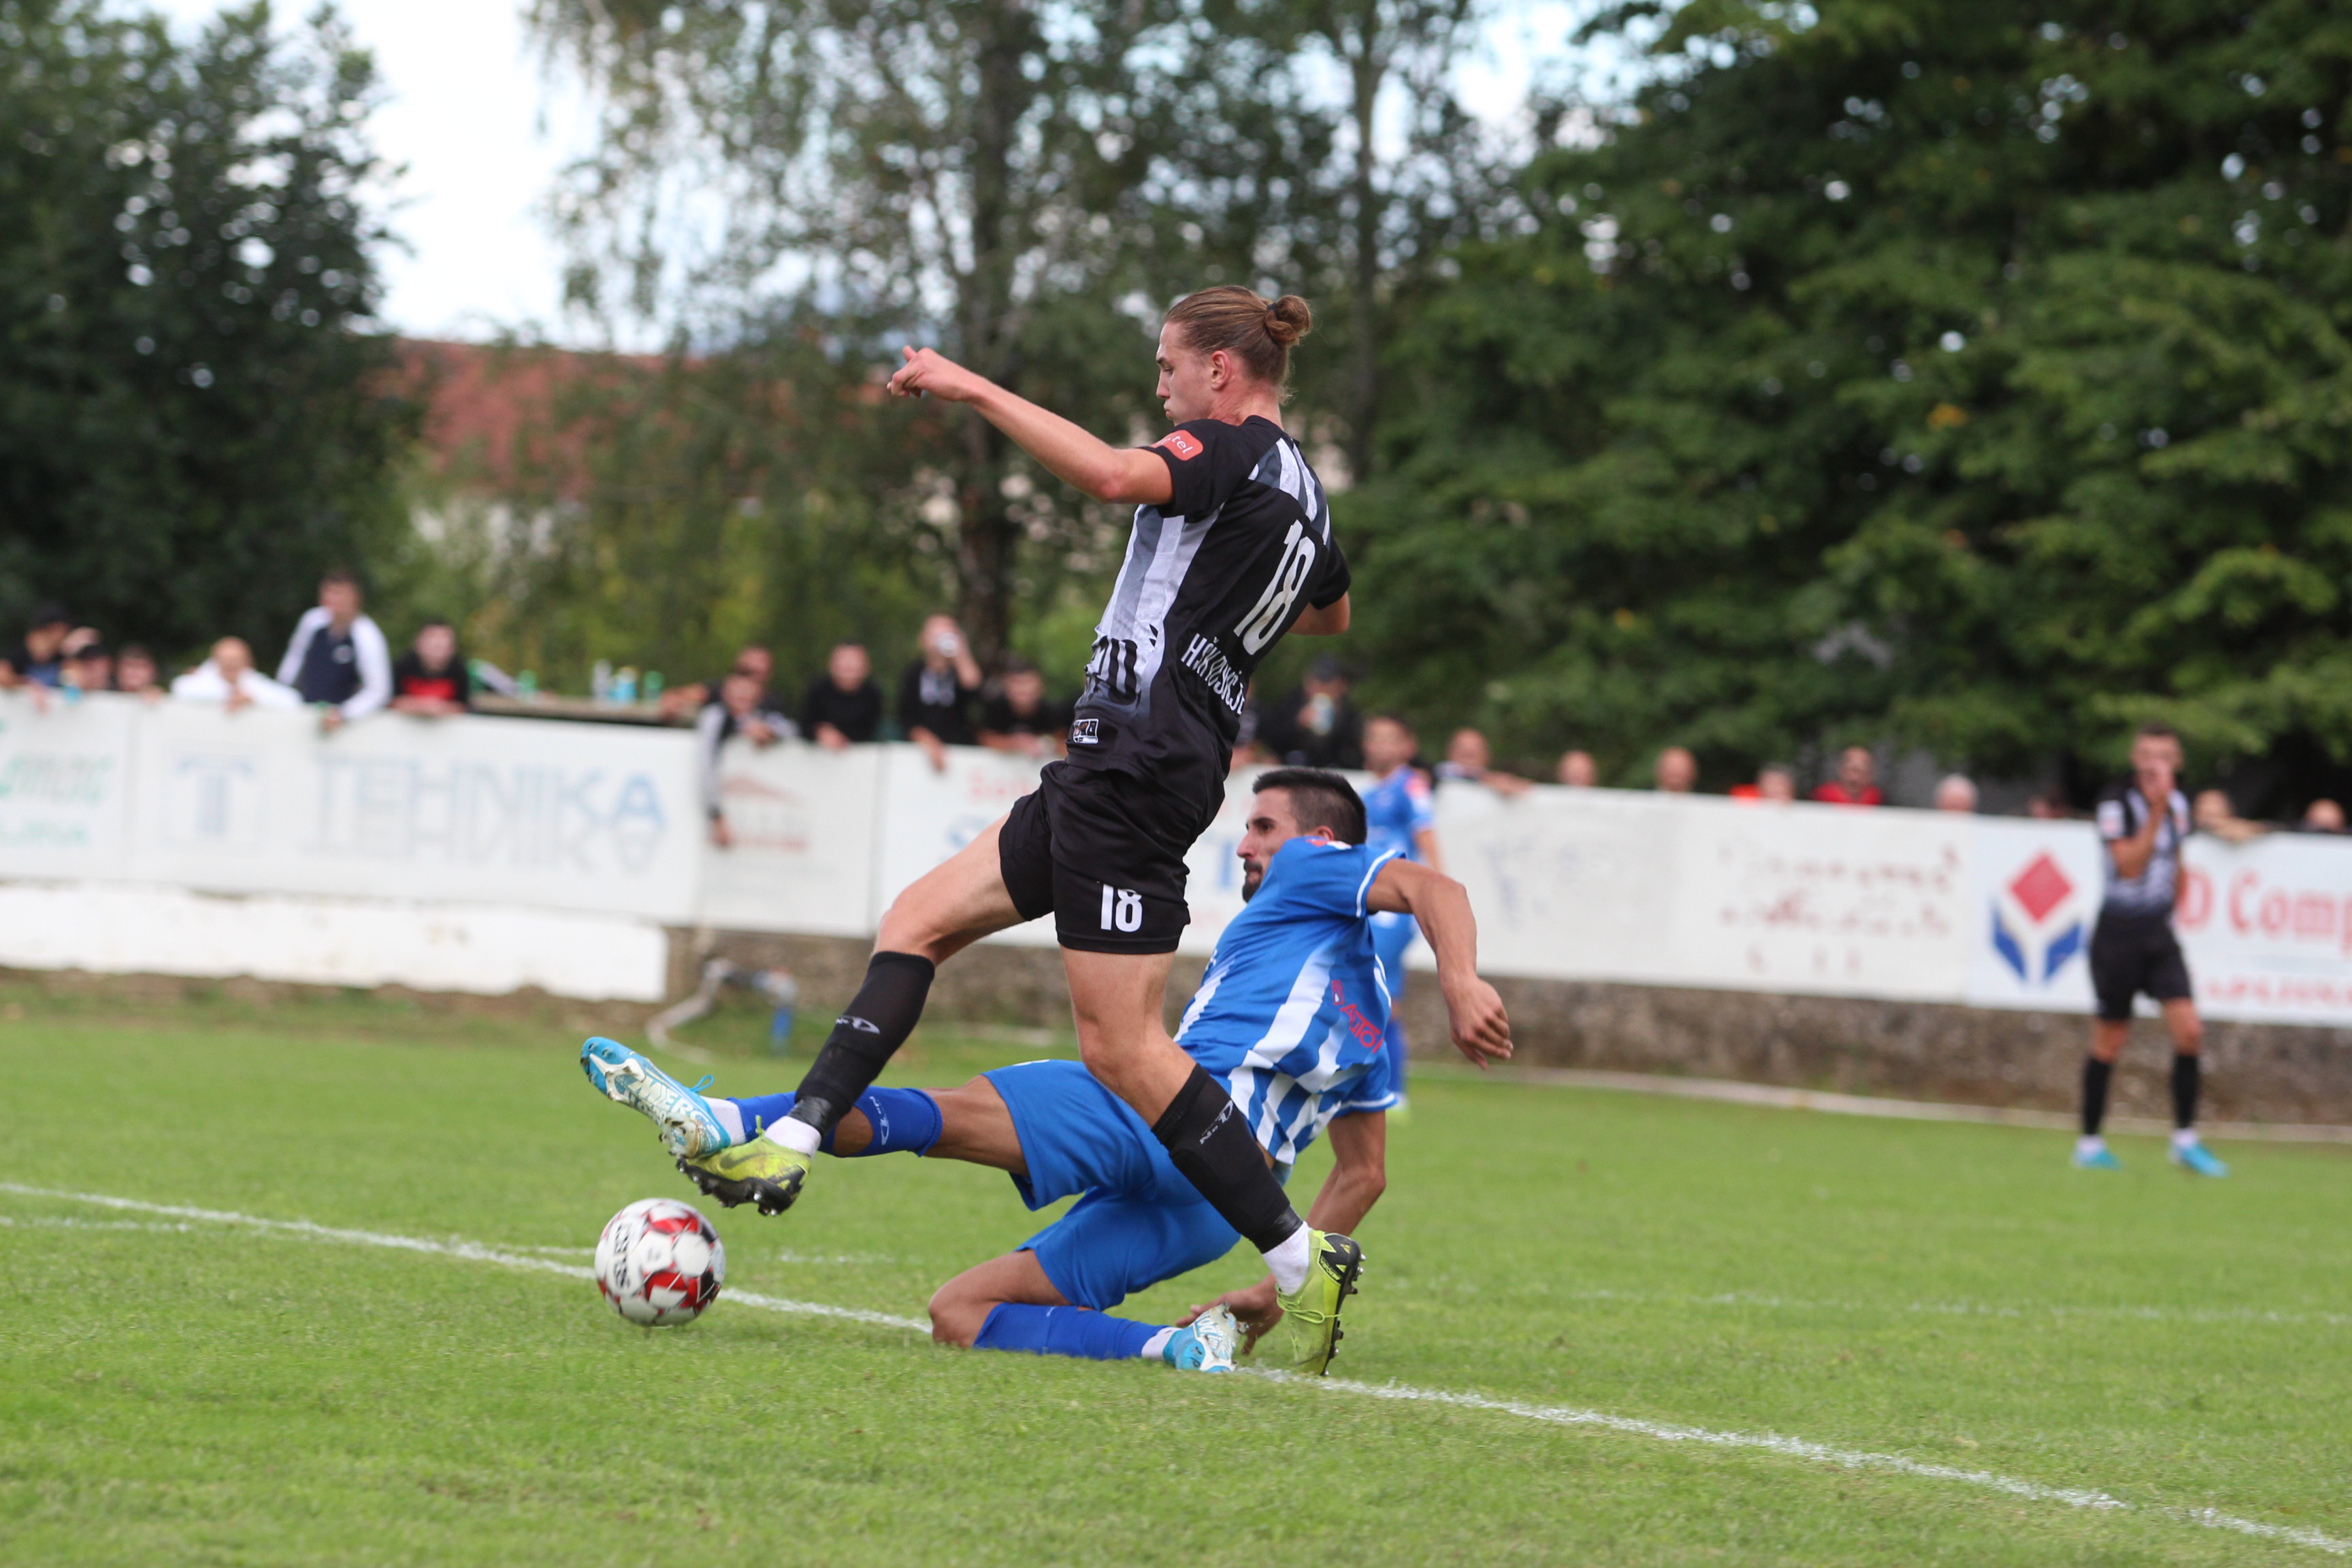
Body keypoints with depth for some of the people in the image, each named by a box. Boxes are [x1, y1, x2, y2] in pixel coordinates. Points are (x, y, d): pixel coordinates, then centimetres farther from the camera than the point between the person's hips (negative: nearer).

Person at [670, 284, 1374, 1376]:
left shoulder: (1239, 454, -10)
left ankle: (1301, 1263, -6)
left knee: (1121, 1050, -10)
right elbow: (1332, 613, 39)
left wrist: (978, 390, -25)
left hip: (1137, 769, -11)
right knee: (919, 919, 12)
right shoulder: (1303, 492, 18)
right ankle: (792, 1142, 7)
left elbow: (1112, 475, -31)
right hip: (1105, 781, 11)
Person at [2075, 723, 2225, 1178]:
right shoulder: (2116, 802, -13)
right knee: (2110, 1041, 2)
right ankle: (2089, 1143, 15)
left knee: (2189, 1030, -8)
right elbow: (2129, 865, -22)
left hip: (2159, 934, 5)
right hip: (2118, 934, -5)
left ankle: (2185, 1140, 1)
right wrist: (2156, 812, -27)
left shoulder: (2178, 803, 6)